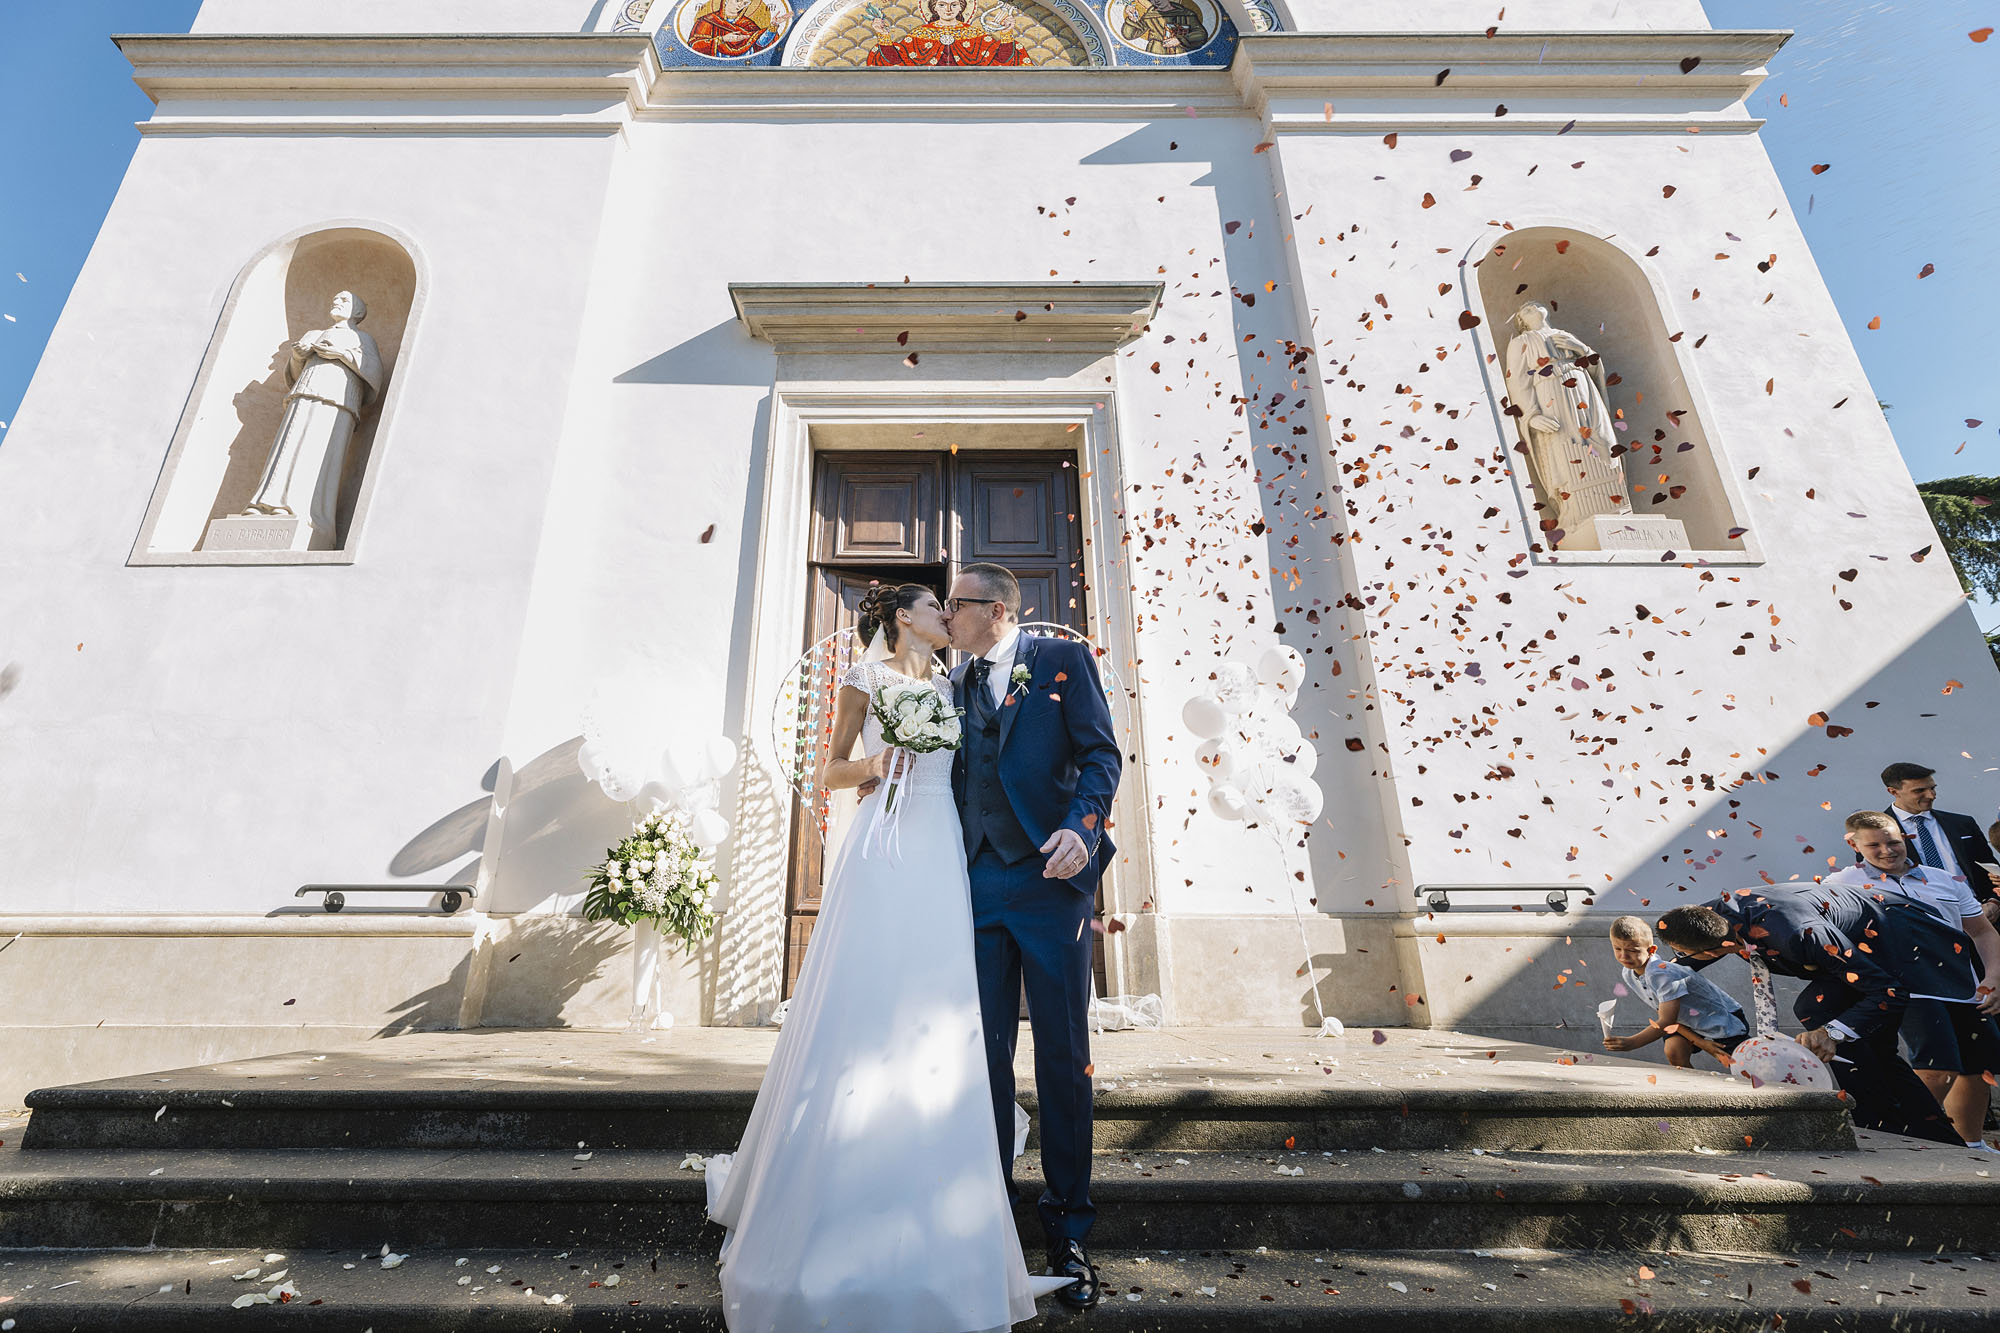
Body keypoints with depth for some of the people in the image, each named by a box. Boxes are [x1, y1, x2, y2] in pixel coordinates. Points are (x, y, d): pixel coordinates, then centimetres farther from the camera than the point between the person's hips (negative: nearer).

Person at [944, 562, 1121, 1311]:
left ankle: (1067, 1230, 20)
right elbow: (954, 783, 18)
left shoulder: (1063, 659, 4)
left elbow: (1101, 753, -4)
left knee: (1063, 1058, 4)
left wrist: (1083, 828, -18)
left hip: (1051, 879, -4)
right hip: (976, 884, 4)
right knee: (985, 1055, 9)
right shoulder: (953, 687, 18)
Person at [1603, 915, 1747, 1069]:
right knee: (1674, 1052, -15)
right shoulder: (1629, 974, -13)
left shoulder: (1661, 973, -38)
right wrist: (1698, 1041, -17)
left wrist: (1631, 1043, -43)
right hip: (1689, 1023, 6)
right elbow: (1662, 1015, -7)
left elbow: (1666, 1021, -38)